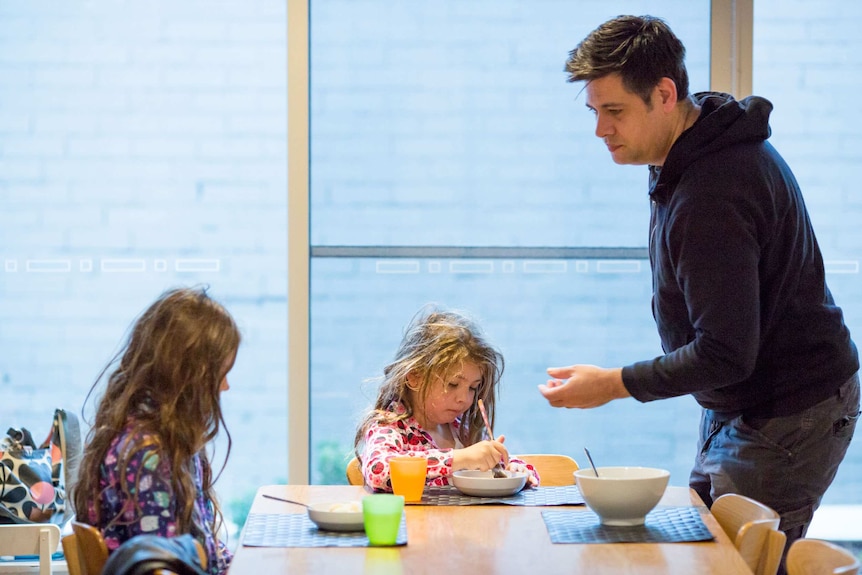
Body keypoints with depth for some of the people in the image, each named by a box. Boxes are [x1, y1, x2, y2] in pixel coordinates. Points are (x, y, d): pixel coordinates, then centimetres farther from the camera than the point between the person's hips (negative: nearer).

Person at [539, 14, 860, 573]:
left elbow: (725, 355, -28)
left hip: (786, 421, -11)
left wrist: (613, 384, -20)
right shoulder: (715, 145, 4)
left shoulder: (711, 197, -29)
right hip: (739, 407, 11)